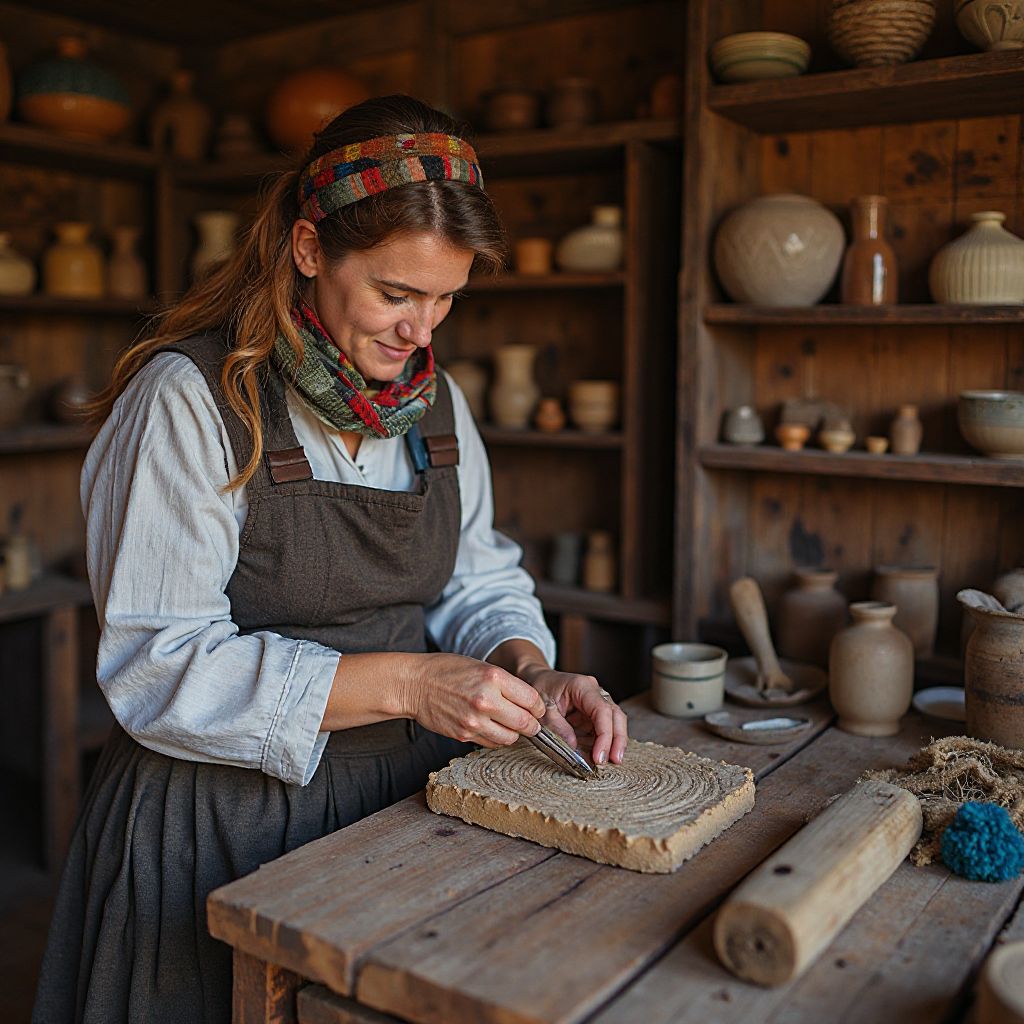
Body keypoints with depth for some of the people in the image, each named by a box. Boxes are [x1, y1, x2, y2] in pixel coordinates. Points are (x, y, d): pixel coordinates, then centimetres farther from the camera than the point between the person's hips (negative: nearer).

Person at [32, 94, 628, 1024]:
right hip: (222, 824, -5)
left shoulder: (435, 403, 3)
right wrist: (403, 682, -27)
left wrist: (530, 670, -14)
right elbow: (161, 667, -21)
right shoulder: (188, 399, -17)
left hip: (402, 797, 6)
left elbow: (478, 581, 8)